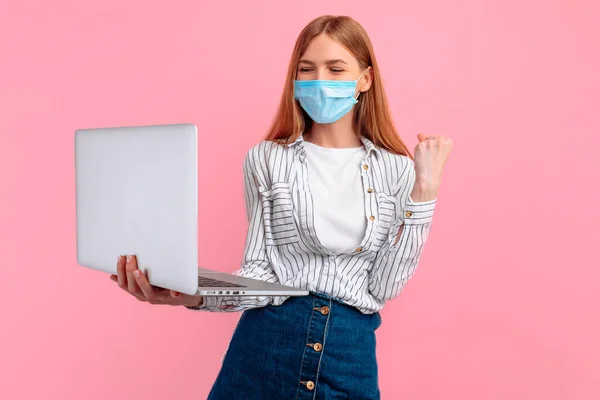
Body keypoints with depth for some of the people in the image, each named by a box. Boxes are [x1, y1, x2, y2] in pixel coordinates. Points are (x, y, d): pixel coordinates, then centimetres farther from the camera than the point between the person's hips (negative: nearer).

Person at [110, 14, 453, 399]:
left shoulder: (396, 169, 1)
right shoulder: (267, 159, -1)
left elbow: (384, 287, -3)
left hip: (352, 351, 1)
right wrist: (193, 295, -21)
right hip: (265, 344, 0)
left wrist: (424, 192, -7)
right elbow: (259, 272, -3)